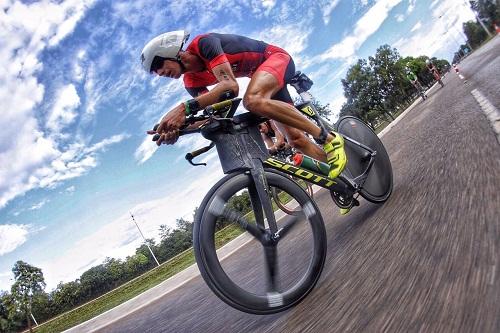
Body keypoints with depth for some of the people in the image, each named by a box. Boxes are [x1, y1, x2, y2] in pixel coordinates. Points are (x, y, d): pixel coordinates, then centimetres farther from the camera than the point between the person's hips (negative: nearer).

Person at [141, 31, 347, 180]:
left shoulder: (203, 43, -24)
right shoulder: (191, 81, -1)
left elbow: (231, 85, -38)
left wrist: (185, 108, -46)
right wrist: (177, 127, -27)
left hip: (276, 57, -8)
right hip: (261, 74, 8)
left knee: (253, 100, -38)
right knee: (295, 138, -3)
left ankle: (329, 138, -28)